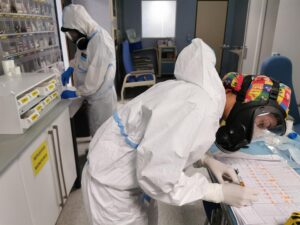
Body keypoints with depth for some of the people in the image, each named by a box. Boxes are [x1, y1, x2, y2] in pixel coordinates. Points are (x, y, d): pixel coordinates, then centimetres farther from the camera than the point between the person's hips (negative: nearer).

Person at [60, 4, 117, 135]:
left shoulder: (100, 42, -25)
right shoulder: (87, 37, 4)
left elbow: (95, 78, -25)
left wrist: (76, 93, -12)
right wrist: (71, 69, 5)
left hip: (101, 97, -8)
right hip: (93, 96, 8)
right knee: (96, 132, 20)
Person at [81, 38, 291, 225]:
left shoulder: (205, 92, -1)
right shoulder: (199, 108, -30)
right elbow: (158, 177, -29)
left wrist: (206, 160, -2)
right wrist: (219, 192, -17)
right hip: (111, 183, -8)